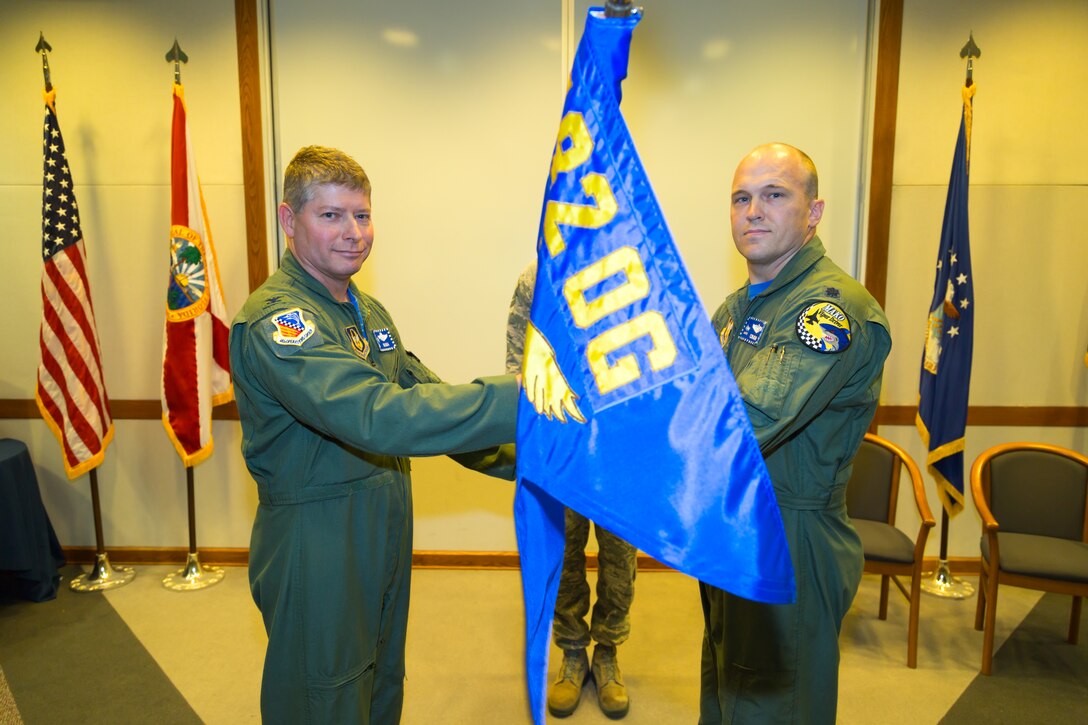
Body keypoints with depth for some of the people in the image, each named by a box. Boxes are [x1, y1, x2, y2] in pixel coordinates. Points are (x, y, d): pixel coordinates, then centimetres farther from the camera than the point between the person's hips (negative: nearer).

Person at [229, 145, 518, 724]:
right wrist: (521, 398, -43)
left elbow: (422, 396, 7)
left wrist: (521, 460, -3)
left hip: (386, 540, 8)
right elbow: (376, 416, -37)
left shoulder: (368, 311, 9)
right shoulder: (273, 320, -22)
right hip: (316, 552, -8)